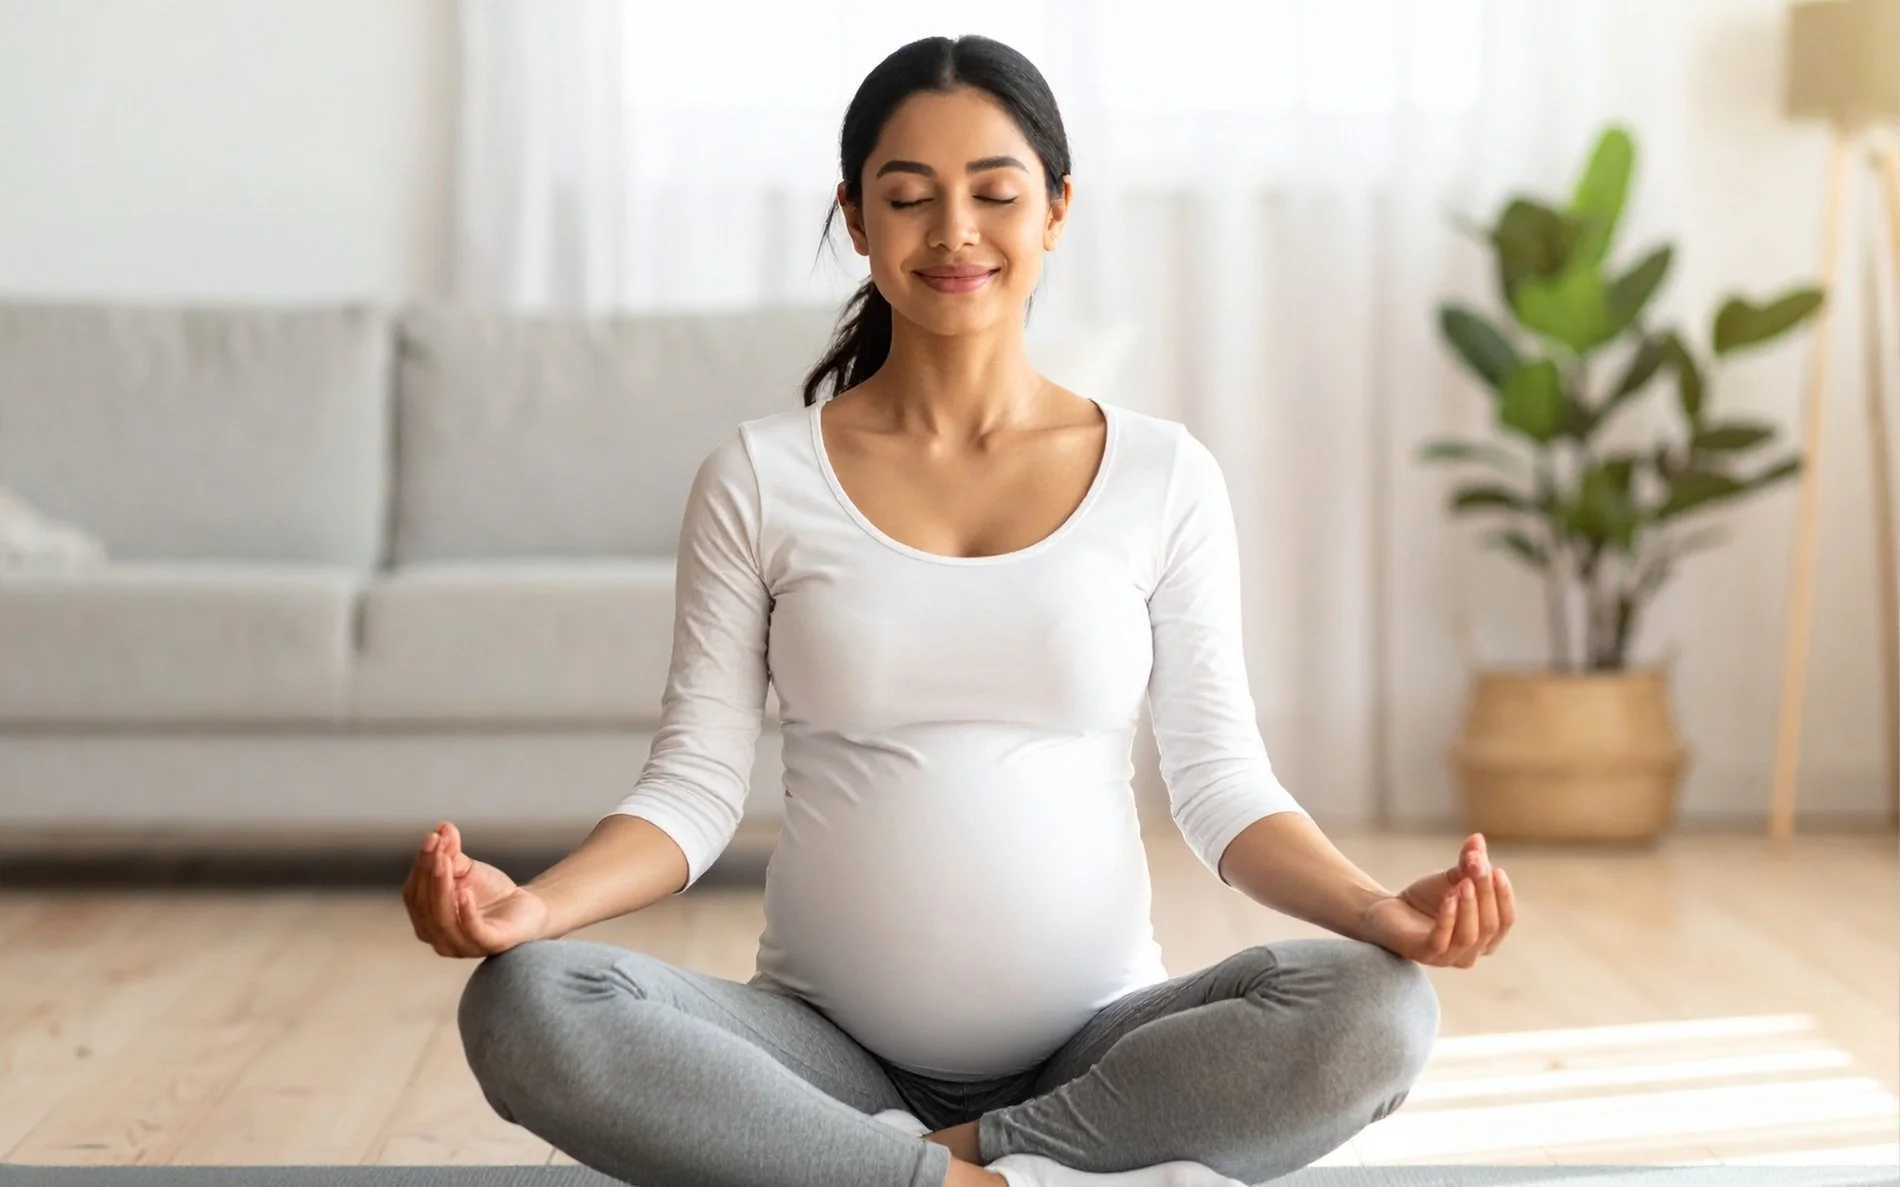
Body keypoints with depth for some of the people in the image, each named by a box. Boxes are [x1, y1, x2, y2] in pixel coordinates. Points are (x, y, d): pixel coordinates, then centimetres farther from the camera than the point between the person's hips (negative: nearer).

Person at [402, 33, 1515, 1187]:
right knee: (522, 1003, -28)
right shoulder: (759, 477, 4)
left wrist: (1381, 911, -18)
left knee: (1378, 1011, -28)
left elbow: (1222, 782, 2)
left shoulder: (1164, 476, 5)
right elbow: (697, 780, 0)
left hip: (1095, 1052, 0)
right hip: (828, 1046, 0)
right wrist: (532, 904, -20)